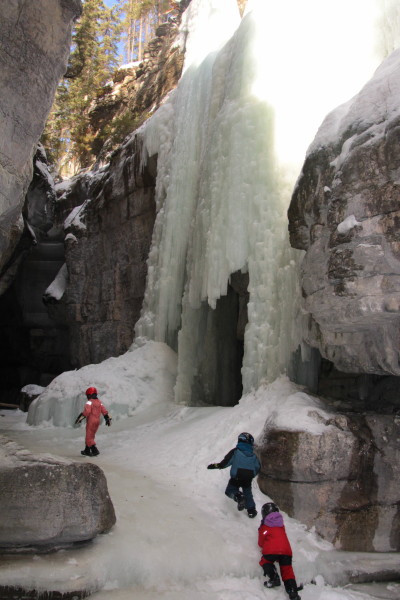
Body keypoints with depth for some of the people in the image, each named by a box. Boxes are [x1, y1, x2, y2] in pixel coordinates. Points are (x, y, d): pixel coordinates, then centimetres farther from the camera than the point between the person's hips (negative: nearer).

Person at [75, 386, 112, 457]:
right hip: (97, 421, 8)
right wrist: (108, 419, 11)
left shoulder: (89, 402, -12)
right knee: (91, 437, 18)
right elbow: (104, 411, 6)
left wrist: (80, 418, -21)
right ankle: (87, 451, 25)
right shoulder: (99, 402, 9)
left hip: (91, 421, -8)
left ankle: (95, 451, -12)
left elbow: (86, 411, -25)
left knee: (89, 438, -2)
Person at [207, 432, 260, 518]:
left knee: (230, 491, 13)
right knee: (248, 494, 24)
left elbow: (225, 463, -11)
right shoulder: (253, 455, 6)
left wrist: (214, 465, 1)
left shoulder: (235, 452, -6)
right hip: (248, 480, 4)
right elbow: (258, 467, 16)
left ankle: (238, 496, -17)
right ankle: (251, 511, 25)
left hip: (236, 478, -4)